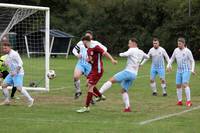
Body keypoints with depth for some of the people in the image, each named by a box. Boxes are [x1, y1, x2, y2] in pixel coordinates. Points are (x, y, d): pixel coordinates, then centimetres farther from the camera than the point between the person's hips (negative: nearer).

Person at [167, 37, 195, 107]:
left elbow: (192, 61, -6)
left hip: (186, 70, -6)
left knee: (185, 84, -20)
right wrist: (168, 65, 1)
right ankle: (179, 101, 14)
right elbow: (172, 59, 18)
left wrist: (192, 69, -19)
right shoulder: (176, 50, 5)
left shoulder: (187, 51, -10)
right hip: (179, 70, 6)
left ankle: (188, 101, -19)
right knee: (178, 85, 5)